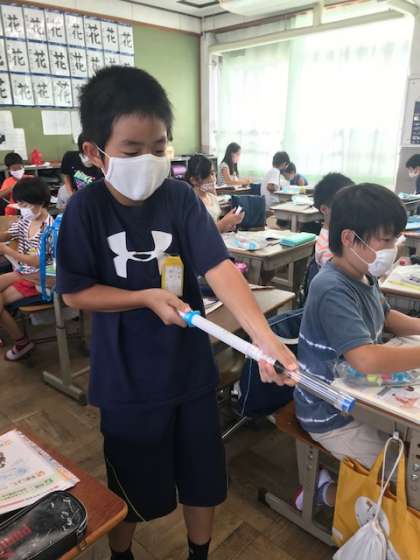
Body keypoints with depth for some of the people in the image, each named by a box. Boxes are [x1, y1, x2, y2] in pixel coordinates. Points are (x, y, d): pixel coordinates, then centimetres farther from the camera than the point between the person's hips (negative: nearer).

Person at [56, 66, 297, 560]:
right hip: (126, 377, -1)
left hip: (190, 367, 2)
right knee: (132, 485, 19)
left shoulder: (180, 198, -10)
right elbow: (75, 293, -8)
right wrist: (147, 298, -21)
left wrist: (263, 335, -34)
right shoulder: (85, 209, -13)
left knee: (203, 476, 19)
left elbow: (220, 268, -20)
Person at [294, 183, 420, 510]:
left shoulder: (364, 276, -1)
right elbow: (366, 359, -40)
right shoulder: (333, 291, -30)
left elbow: (386, 317, 16)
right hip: (333, 415, -9)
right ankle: (326, 492, 15)